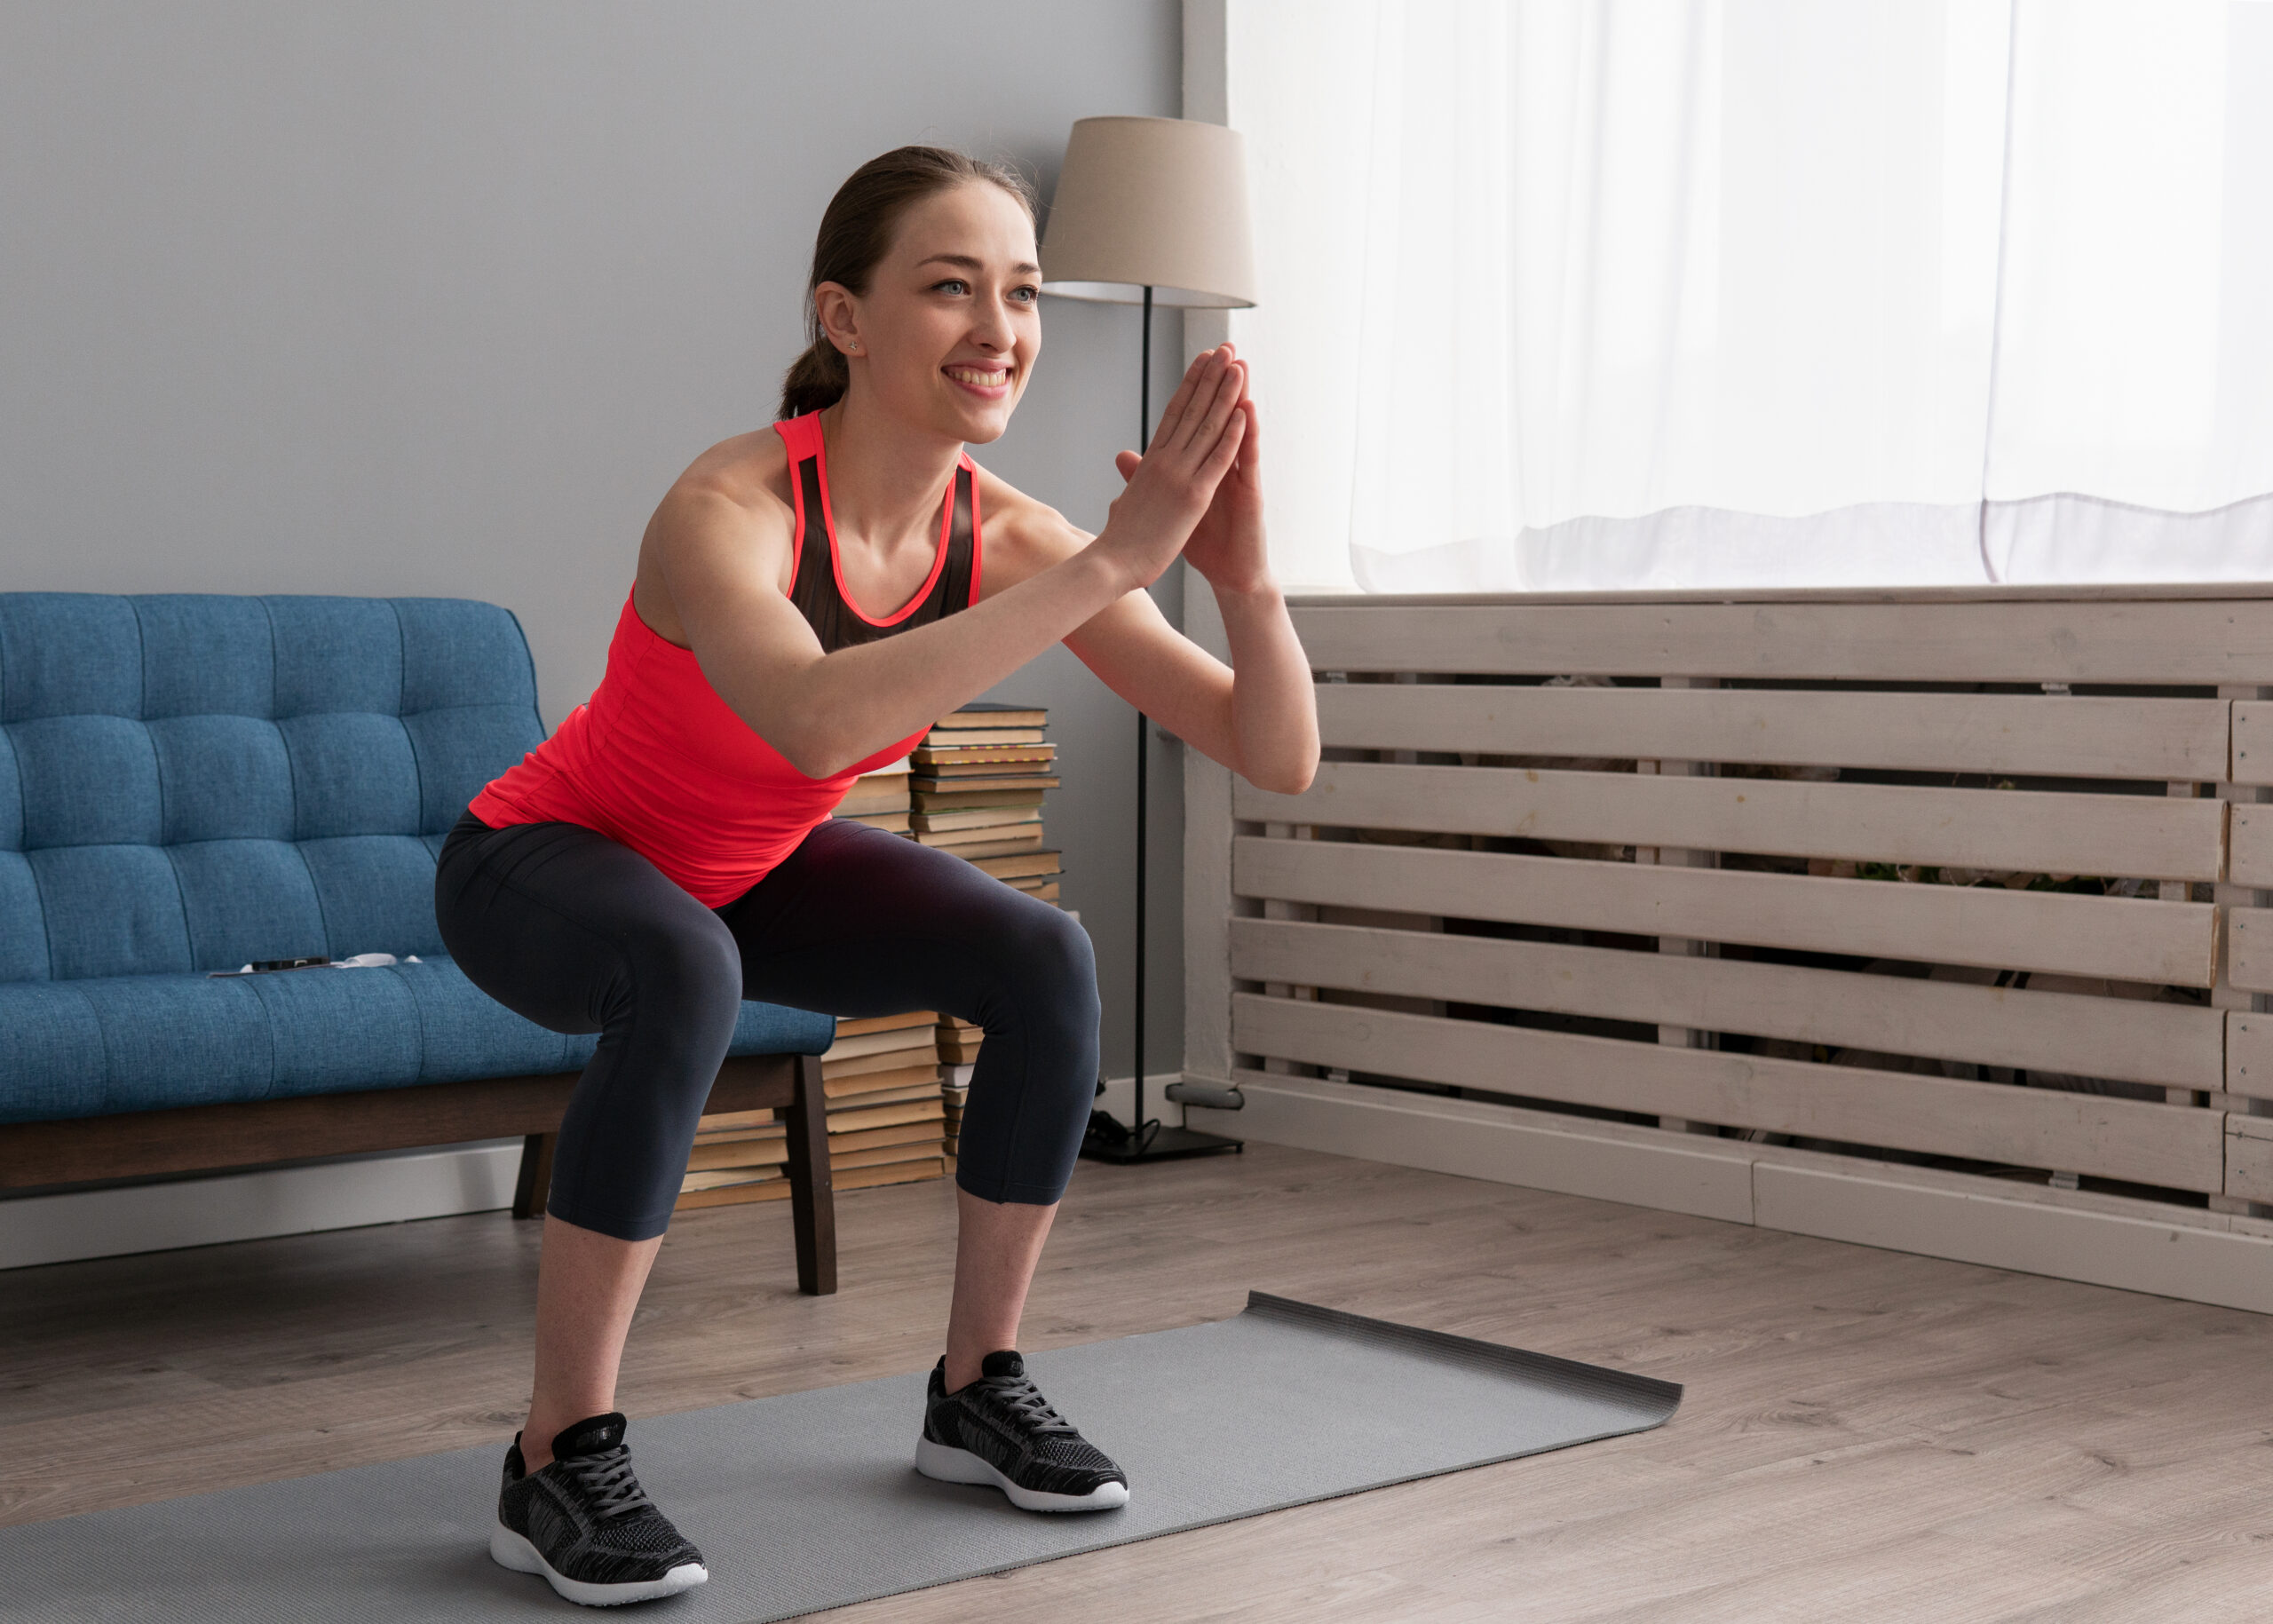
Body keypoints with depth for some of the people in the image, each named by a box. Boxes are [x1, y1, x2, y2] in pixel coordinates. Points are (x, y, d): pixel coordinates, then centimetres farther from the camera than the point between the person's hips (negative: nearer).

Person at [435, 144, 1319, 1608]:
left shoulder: (1004, 538, -20)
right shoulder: (729, 511, -36)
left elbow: (1281, 757, -21)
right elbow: (819, 722, -59)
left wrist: (1246, 577, -41)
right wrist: (1112, 563, -58)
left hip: (750, 867, 6)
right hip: (540, 863, -6)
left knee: (1047, 964, -14)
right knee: (685, 972, -37)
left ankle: (978, 1389, 4)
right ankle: (562, 1463, -22)